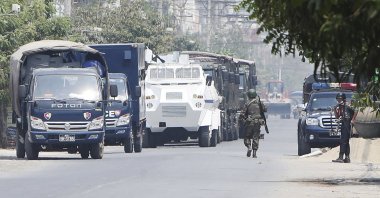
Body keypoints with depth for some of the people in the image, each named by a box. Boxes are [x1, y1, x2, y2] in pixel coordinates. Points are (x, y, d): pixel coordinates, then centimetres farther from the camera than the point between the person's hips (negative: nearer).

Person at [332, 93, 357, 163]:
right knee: (346, 142, 12)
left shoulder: (347, 106, -10)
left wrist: (352, 120, -10)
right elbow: (337, 117, 14)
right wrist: (335, 110, -1)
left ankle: (341, 158, -18)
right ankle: (347, 158, 16)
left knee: (343, 142, -13)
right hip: (342, 125, 9)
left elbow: (355, 112, -9)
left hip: (347, 125, -9)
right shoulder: (339, 107, 13)